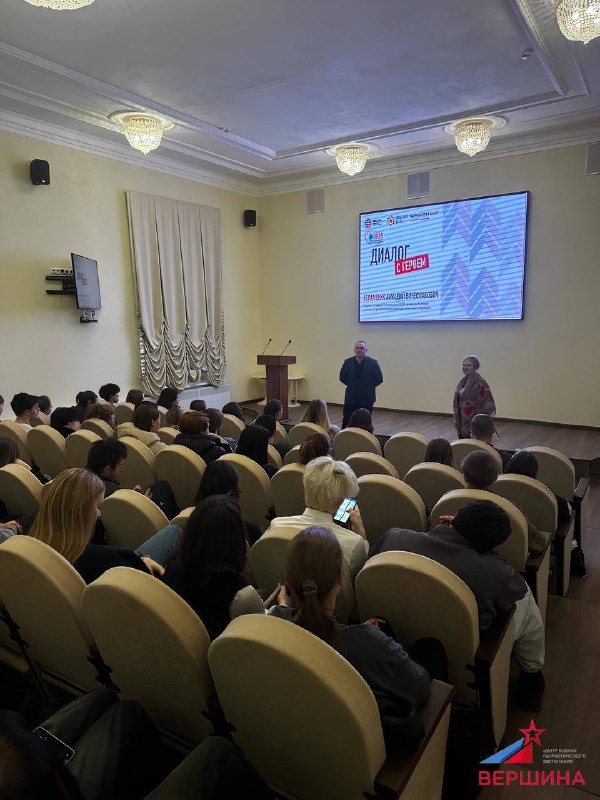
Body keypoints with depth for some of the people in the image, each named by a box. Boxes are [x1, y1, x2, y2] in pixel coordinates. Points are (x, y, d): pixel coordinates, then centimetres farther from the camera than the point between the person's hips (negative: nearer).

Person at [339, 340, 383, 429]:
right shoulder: (348, 362, 0)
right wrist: (351, 385, 7)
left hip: (366, 399, -1)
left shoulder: (373, 363, -7)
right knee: (346, 423, 3)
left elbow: (379, 379, -3)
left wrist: (369, 387, -2)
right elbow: (342, 377, 10)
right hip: (350, 399, 2)